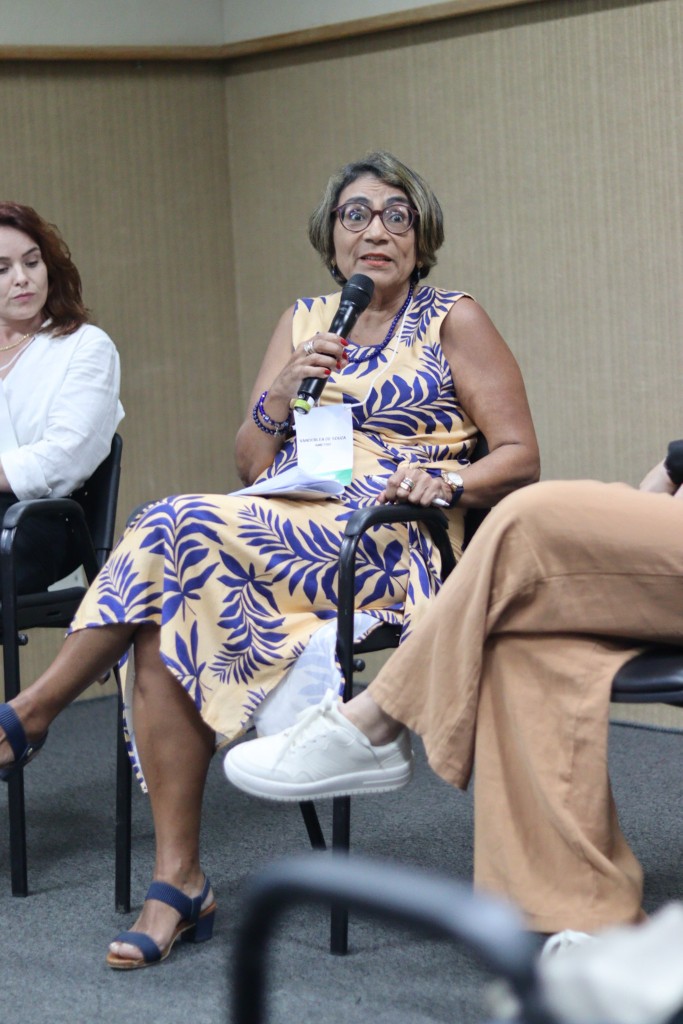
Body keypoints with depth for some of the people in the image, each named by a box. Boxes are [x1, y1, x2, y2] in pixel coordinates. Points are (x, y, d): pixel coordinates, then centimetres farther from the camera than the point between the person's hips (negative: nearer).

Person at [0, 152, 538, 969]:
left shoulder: (453, 322, 8)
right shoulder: (304, 321, 21)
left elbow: (520, 458, 2)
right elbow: (250, 465, 15)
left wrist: (445, 482, -18)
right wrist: (280, 394, -4)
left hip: (386, 548, -5)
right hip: (280, 531, 5)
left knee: (180, 525, -30)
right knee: (163, 626, -29)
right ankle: (178, 882, -25)